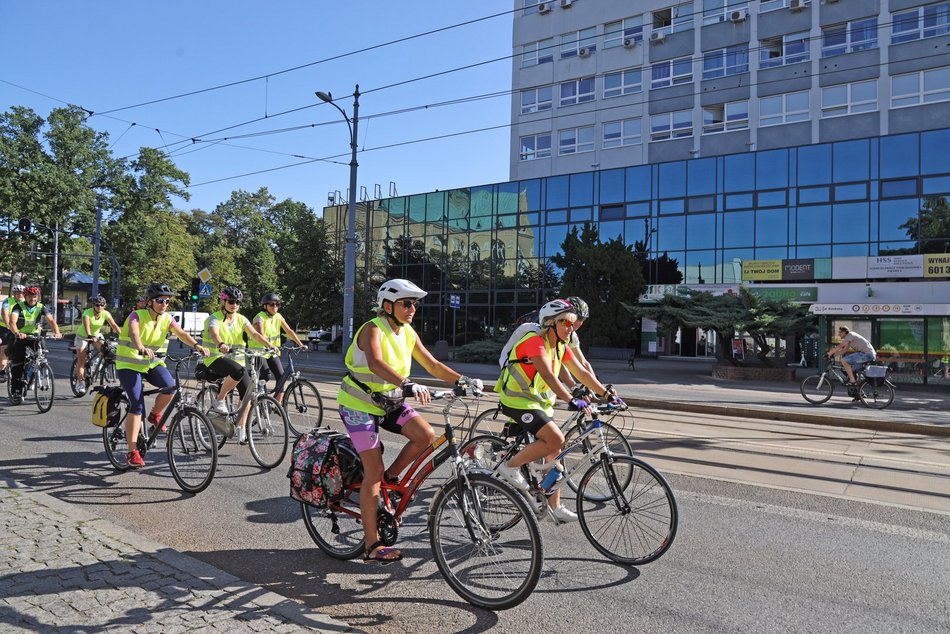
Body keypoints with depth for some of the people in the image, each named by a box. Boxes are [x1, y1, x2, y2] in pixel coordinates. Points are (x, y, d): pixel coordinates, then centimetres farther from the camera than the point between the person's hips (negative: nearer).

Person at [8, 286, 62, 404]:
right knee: (17, 365, -7)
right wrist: (17, 333, -48)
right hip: (20, 337, -2)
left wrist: (57, 332, -39)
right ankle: (16, 392, -2)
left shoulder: (41, 308, -6)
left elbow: (51, 320, -19)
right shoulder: (18, 307, -12)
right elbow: (12, 322, -27)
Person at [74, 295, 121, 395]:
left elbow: (114, 325, -24)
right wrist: (90, 336, -59)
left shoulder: (105, 314, -16)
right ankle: (80, 382, -7)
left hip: (96, 335, 3)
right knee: (81, 359, -11)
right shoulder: (87, 312, -26)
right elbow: (86, 325, -41)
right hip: (83, 336, -3)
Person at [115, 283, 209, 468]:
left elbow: (181, 333, -18)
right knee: (137, 406, -15)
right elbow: (134, 333, -35)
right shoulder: (137, 315, -14)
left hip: (153, 363, 4)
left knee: (170, 387, -26)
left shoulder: (166, 318, -1)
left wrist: (196, 345, -38)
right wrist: (142, 349, -56)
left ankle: (155, 415, 5)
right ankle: (132, 452, -8)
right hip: (130, 364, -4)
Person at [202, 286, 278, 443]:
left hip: (236, 359, 5)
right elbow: (214, 334, -29)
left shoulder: (241, 319, 6)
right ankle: (219, 402, -19)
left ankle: (241, 428, 2)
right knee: (238, 371, -36)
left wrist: (269, 345, -26)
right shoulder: (214, 318, -7)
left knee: (248, 392, -10)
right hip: (216, 359, -5)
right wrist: (221, 345, -51)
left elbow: (254, 334, -8)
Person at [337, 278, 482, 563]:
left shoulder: (407, 333, 2)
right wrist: (408, 385, -55)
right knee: (374, 471, -8)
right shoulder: (373, 330, -21)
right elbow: (375, 364, -41)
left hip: (388, 402, 7)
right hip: (359, 404, -6)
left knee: (426, 435, -17)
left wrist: (462, 380, -12)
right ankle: (372, 545, 2)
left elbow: (432, 365, 3)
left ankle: (389, 478, 7)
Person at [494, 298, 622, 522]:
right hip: (518, 401, -9)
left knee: (553, 452, 7)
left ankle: (554, 506, 17)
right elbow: (548, 376, -33)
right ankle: (510, 466, -6)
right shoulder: (535, 342, -21)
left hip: (539, 402, 9)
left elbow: (582, 373, 6)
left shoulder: (561, 346, 7)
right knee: (555, 440, -22)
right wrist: (572, 401, -42)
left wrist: (608, 394, -3)